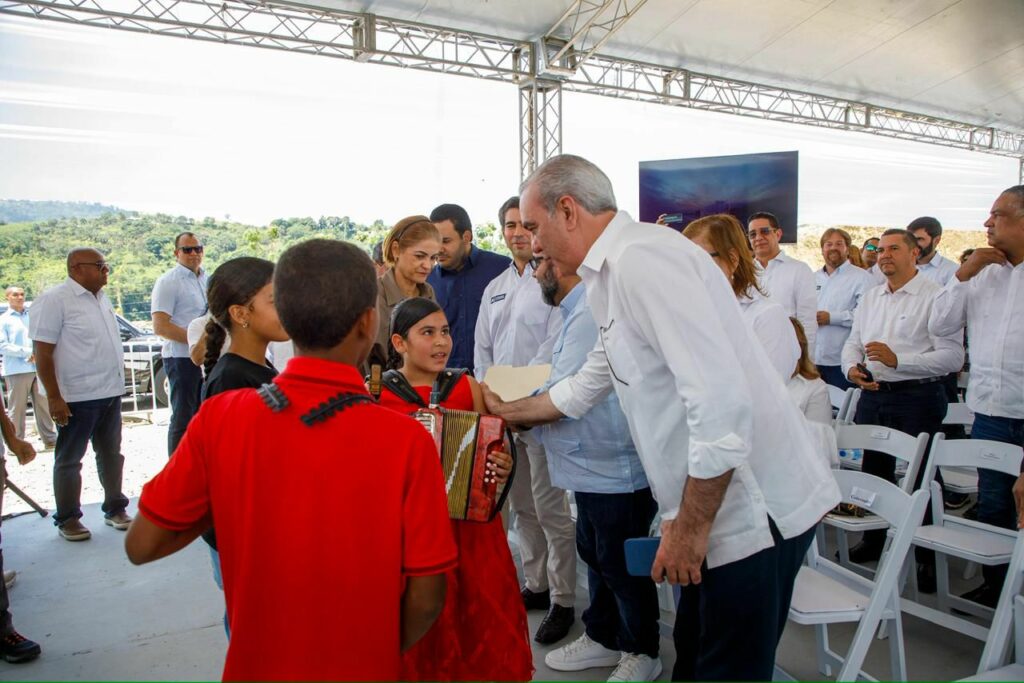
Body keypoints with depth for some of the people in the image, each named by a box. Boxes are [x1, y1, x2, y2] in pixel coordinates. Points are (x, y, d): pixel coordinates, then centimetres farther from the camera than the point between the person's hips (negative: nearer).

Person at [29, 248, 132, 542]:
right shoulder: (54, 299, -11)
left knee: (111, 454, 14)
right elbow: (42, 352, -14)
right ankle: (67, 519, 18)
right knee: (69, 459, 6)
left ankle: (115, 508, 26)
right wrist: (54, 397, -18)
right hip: (77, 397, -7)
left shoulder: (101, 298, 12)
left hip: (110, 393, 7)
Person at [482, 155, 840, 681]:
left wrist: (689, 528, -19)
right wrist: (508, 411, 34)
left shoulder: (642, 259, -20)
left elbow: (722, 401, -27)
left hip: (752, 508, -9)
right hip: (718, 505, 9)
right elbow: (587, 387, 26)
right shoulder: (611, 275, 12)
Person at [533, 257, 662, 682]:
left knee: (621, 566, 9)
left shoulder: (591, 315, -24)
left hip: (614, 470, -10)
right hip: (595, 467, 10)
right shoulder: (581, 309, 9)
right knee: (595, 555, 22)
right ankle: (602, 638, 42)